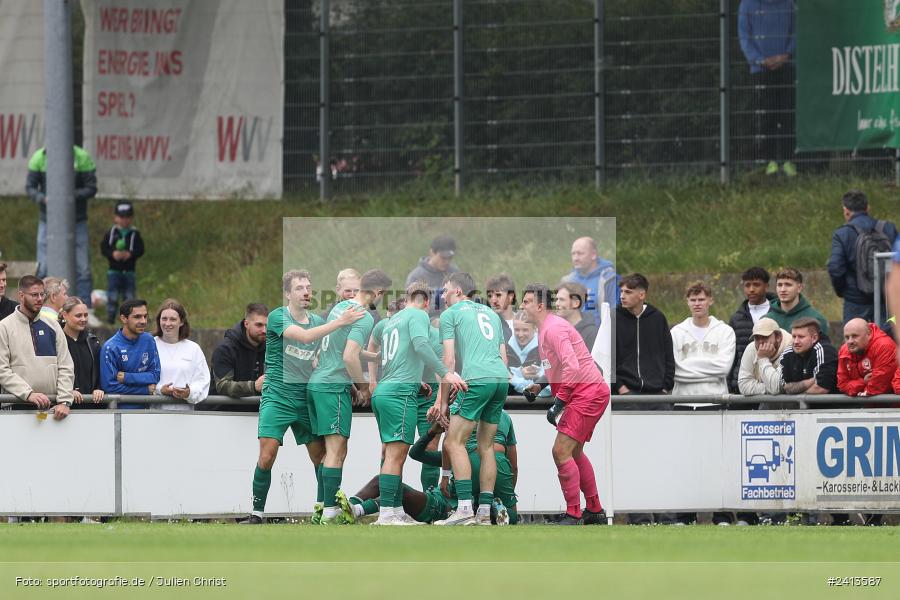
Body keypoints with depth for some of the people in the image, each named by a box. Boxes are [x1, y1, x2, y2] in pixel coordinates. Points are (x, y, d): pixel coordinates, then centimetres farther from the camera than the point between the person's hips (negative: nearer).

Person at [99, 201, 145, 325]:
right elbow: (103, 248, -3)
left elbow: (140, 249, -4)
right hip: (114, 270, -1)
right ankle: (110, 316, 4)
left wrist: (130, 254, -21)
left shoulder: (134, 234, 2)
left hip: (129, 271, 1)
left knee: (129, 296, 4)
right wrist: (113, 254, -20)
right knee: (113, 296, -2)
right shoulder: (111, 233, 1)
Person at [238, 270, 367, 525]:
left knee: (320, 456, 2)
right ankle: (257, 512, -4)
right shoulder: (278, 317, -7)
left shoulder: (318, 321, 10)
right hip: (277, 396, -5)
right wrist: (339, 322, -28)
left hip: (307, 396, 5)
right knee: (266, 456, -14)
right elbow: (305, 337, -23)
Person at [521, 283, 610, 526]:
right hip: (588, 394, 11)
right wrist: (541, 385, 15)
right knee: (574, 453, 18)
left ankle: (573, 515, -10)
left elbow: (571, 367, -26)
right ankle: (595, 511, 27)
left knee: (561, 451, -13)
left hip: (587, 394, -11)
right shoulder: (546, 328, 15)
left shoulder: (553, 328, -17)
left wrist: (558, 403, -24)